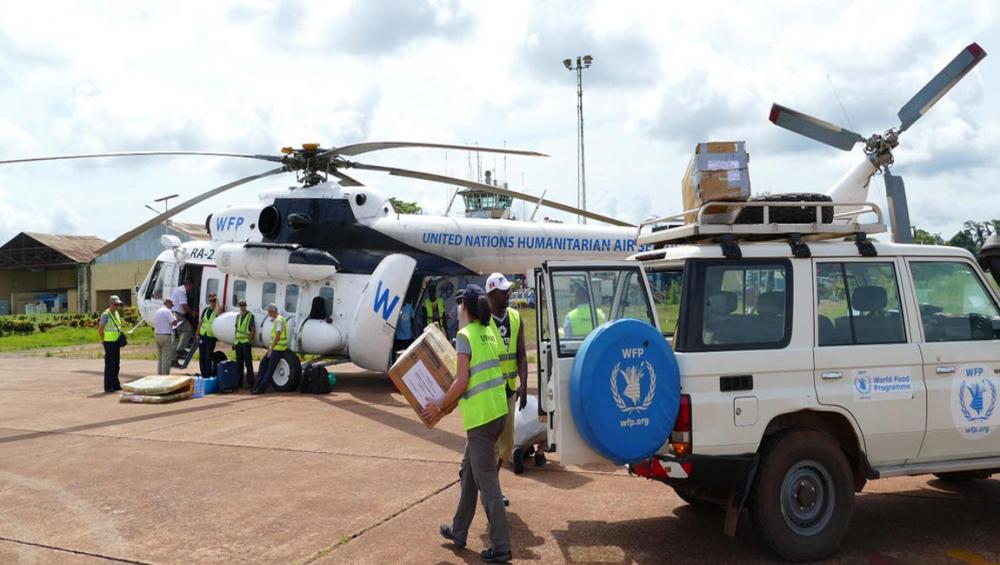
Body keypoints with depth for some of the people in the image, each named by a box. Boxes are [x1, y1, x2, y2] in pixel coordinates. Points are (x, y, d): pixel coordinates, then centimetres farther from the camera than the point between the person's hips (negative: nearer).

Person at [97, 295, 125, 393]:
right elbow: (100, 330, -16)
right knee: (109, 365, -4)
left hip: (116, 342, 8)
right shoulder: (106, 315, -13)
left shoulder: (117, 313, 12)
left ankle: (115, 385, 19)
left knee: (116, 365, 11)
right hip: (109, 343, -8)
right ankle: (108, 387, 0)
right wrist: (103, 340, -4)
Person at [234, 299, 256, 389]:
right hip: (238, 342, 7)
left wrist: (250, 339, -16)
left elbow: (253, 330, -8)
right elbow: (237, 329, 20)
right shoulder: (238, 316, 17)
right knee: (239, 363, 11)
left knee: (248, 363, -6)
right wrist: (234, 341, 14)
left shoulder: (250, 315, -3)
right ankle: (239, 382, 17)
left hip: (246, 342, -7)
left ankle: (250, 383, -4)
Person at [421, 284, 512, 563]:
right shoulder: (489, 333, 11)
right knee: (469, 472, 20)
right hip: (497, 410, 8)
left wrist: (439, 406, -7)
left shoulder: (465, 335, -12)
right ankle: (459, 531, 32)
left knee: (486, 480, -1)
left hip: (480, 415, -8)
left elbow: (462, 382, -17)